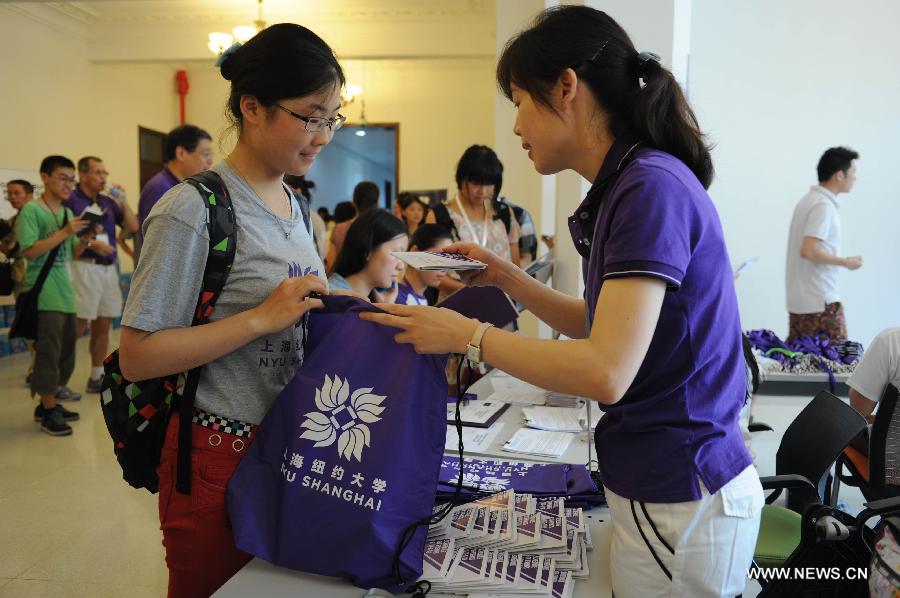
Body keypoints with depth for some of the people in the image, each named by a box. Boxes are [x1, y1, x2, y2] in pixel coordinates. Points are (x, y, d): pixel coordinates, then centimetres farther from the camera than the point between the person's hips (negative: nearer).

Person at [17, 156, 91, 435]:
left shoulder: (68, 212, 14)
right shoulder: (31, 210, -7)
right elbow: (30, 251, -16)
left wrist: (86, 239, -1)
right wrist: (64, 232, -19)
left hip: (65, 293, 8)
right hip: (44, 294, -8)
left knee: (66, 351, 11)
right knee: (49, 351, -8)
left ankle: (49, 404, 22)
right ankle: (48, 411, 0)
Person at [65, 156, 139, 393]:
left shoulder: (108, 202, 16)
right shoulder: (70, 200, -5)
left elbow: (133, 227, 12)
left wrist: (123, 201, 1)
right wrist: (90, 244, -18)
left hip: (109, 268, 7)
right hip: (84, 268, -7)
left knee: (103, 325, 10)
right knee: (78, 326, -8)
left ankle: (97, 377, 19)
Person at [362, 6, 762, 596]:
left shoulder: (651, 188, -21)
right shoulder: (631, 185, 7)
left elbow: (606, 371, -26)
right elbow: (599, 324, 15)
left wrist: (468, 334, -17)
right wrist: (505, 276, 6)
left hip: (681, 503, -8)